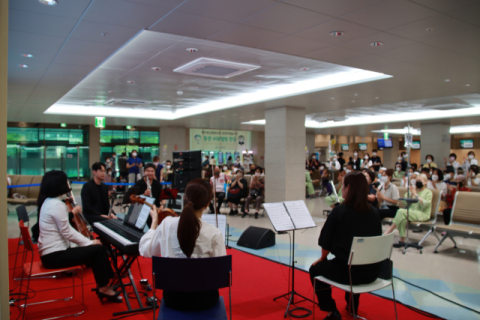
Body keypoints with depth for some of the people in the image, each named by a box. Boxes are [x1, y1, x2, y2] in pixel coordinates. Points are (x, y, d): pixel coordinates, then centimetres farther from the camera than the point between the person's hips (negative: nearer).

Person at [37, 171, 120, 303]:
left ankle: (103, 284, 17)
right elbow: (68, 233, -20)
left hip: (50, 253, 10)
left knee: (93, 249, 13)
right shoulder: (56, 205, -23)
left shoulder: (48, 201, 7)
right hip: (54, 256, -10)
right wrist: (90, 242, -10)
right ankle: (103, 287, 5)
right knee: (98, 249, -10)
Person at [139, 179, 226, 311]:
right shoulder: (214, 234, -21)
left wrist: (154, 222, 11)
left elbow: (145, 251, 0)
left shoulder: (167, 224, -14)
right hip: (203, 300, -2)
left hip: (172, 298, 2)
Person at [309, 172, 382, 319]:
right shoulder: (373, 212, 0)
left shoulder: (339, 211, -15)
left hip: (347, 271, -6)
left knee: (315, 269, 21)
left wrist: (322, 259, 12)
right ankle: (352, 305, 50)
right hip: (372, 271, 6)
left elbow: (326, 243, -9)